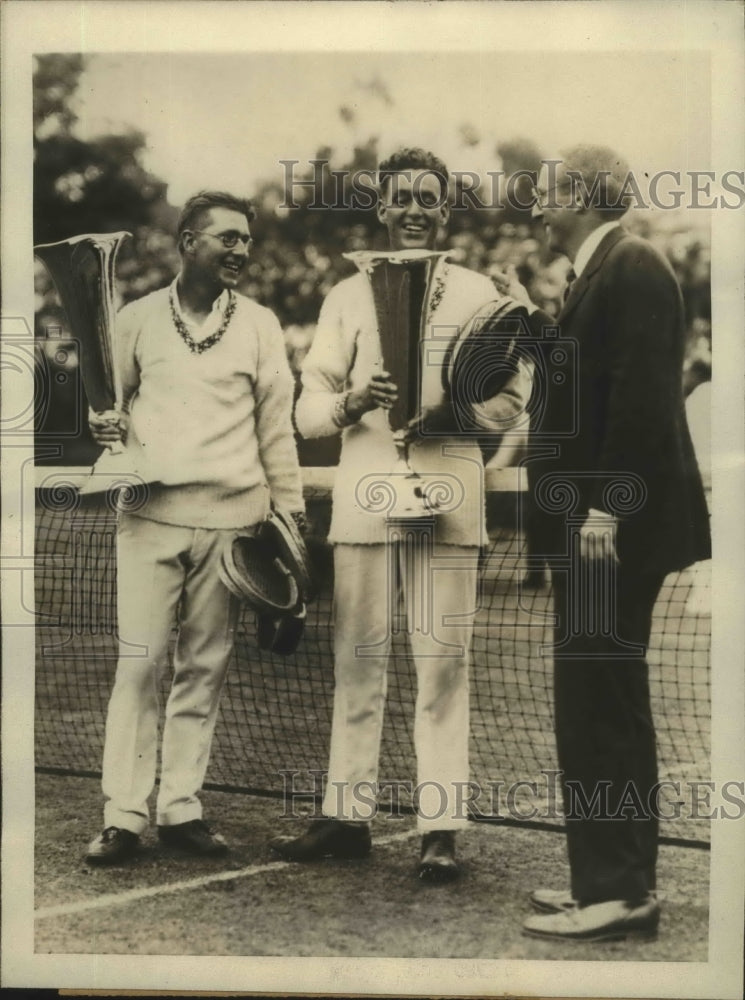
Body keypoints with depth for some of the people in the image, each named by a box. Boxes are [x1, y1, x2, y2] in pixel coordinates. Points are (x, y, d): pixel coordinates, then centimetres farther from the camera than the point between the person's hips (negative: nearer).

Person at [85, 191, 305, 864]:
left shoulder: (259, 324, 8)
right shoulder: (138, 319, 6)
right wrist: (103, 428, -8)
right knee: (139, 662, -5)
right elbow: (108, 401, 15)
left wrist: (290, 511, 4)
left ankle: (181, 810, 12)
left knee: (205, 667, 4)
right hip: (150, 511, -1)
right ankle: (124, 816, 0)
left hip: (232, 515, 1)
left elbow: (277, 424, 8)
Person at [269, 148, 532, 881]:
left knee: (442, 661, -4)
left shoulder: (477, 293, 12)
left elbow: (513, 394, 6)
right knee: (356, 658, 3)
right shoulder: (347, 296, 15)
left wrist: (455, 415, -13)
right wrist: (350, 402, -13)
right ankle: (346, 816, 10)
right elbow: (307, 411, 9)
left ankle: (440, 827, -1)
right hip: (363, 495, 2)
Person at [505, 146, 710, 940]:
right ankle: (615, 876, 23)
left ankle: (616, 891, 1)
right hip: (592, 519, 11)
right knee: (602, 700, 14)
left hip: (615, 521, -11)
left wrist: (605, 508, -23)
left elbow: (643, 395, -21)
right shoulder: (601, 271, 18)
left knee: (597, 702, -7)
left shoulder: (632, 265, -12)